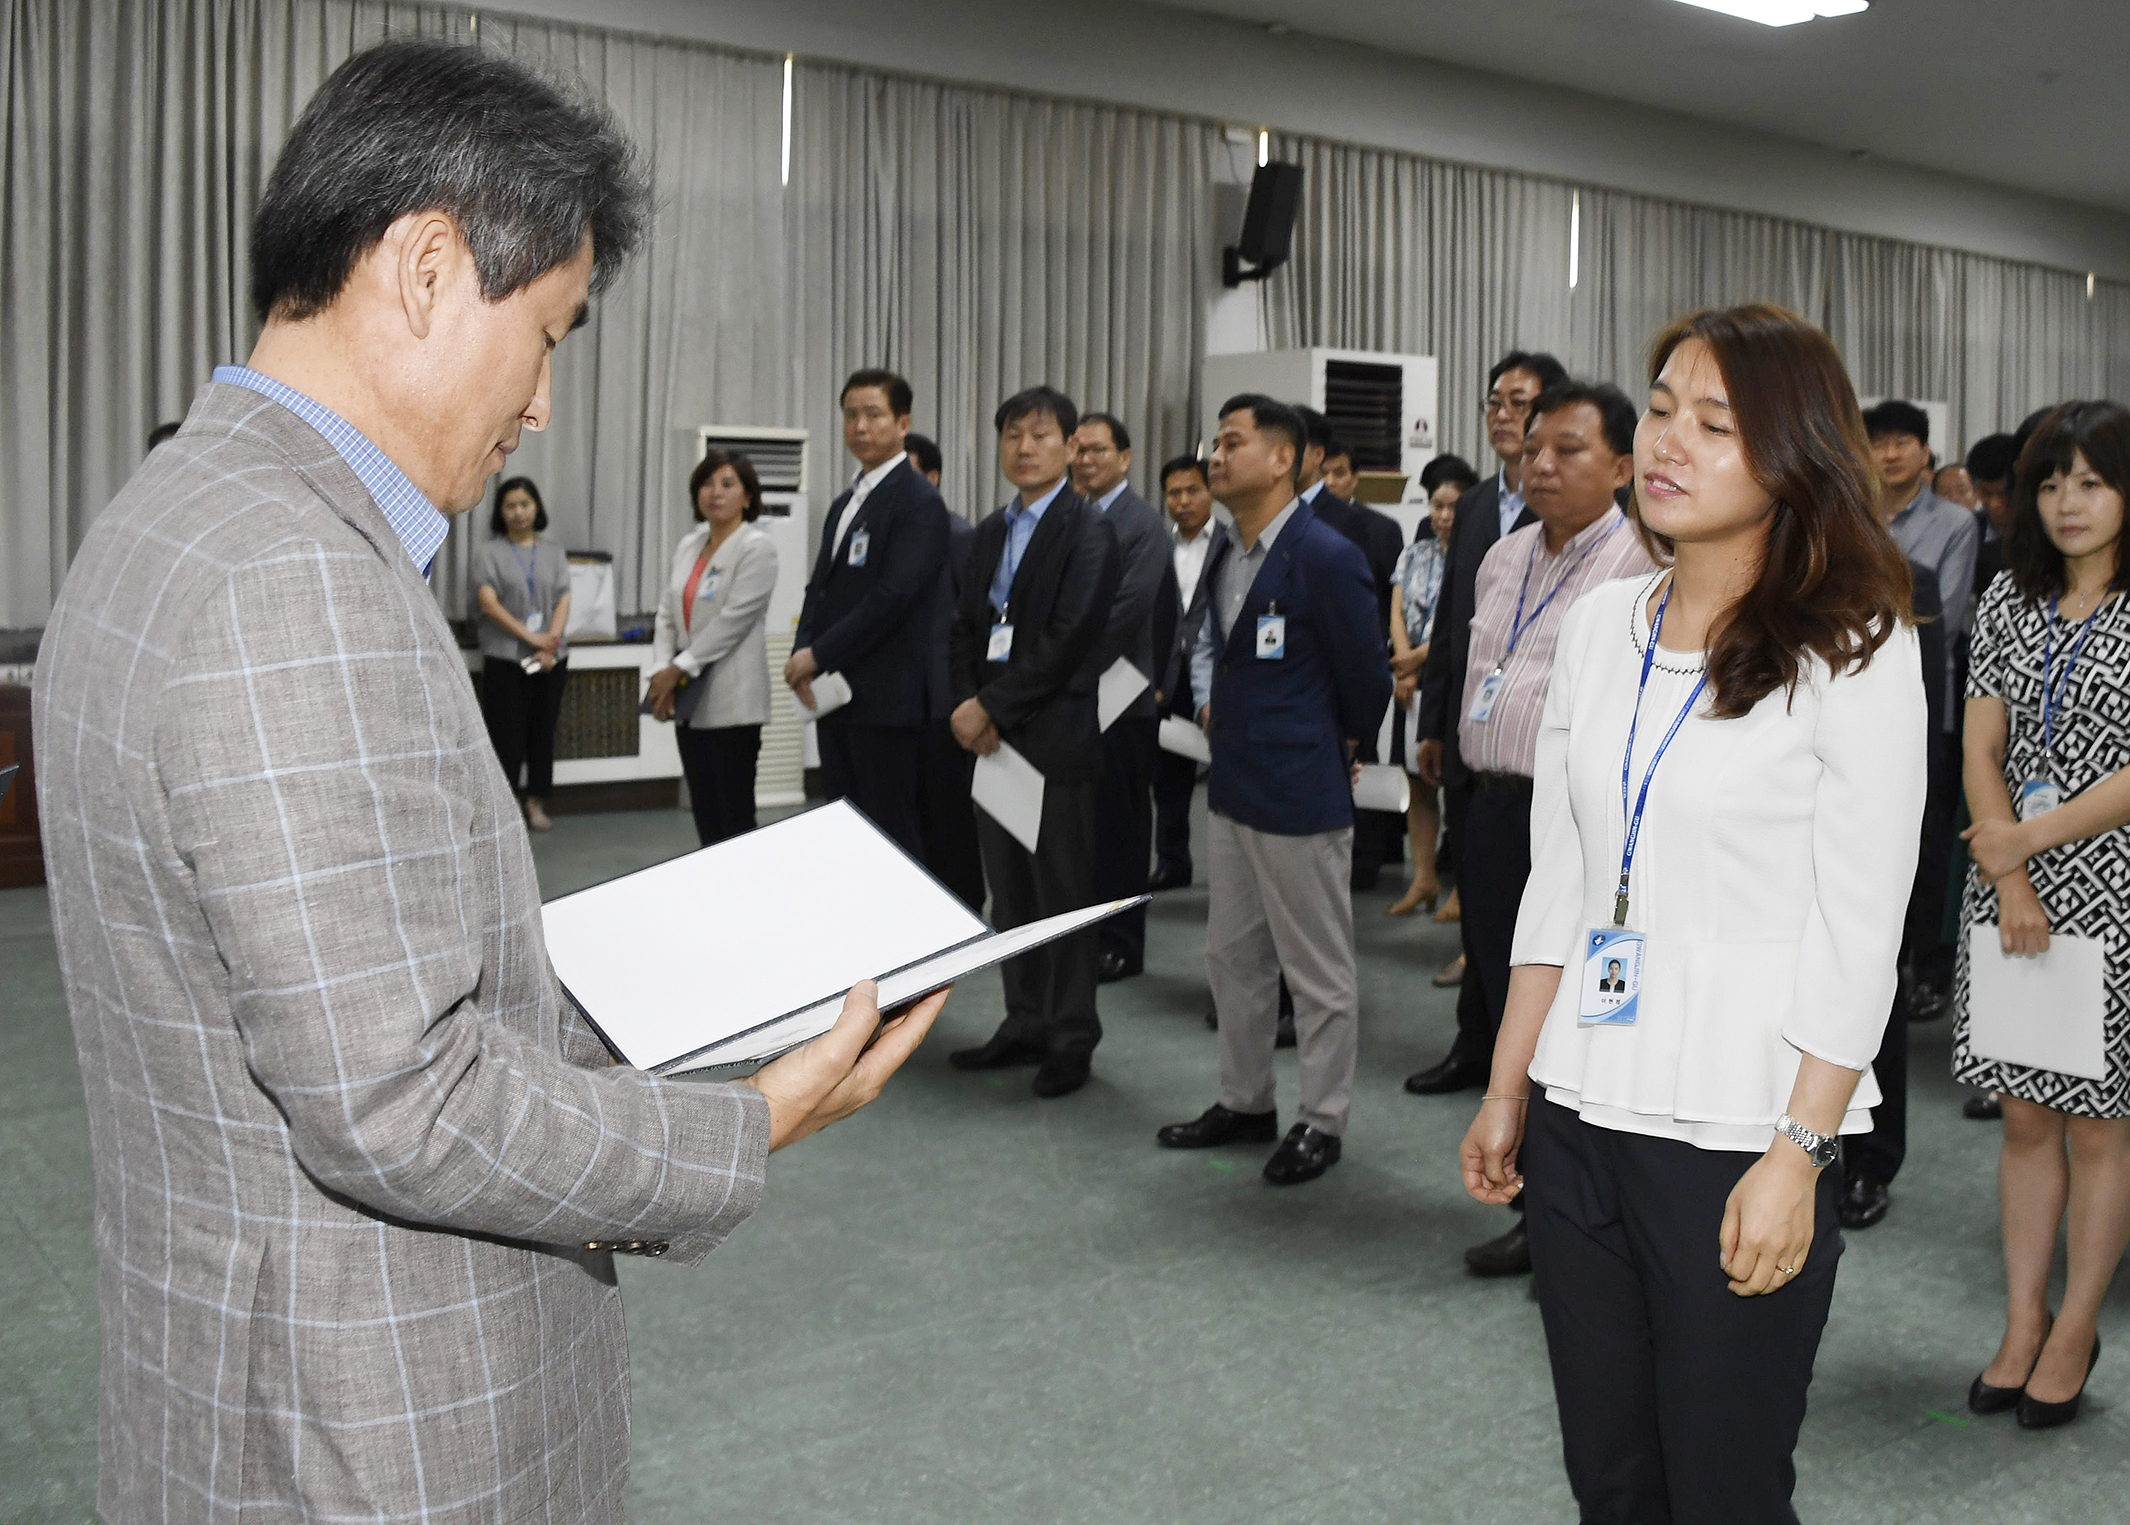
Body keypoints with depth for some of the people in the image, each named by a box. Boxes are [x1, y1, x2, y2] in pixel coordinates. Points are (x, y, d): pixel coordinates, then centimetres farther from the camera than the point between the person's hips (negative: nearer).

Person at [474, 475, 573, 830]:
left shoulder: (553, 553, 12)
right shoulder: (488, 551, 2)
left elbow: (563, 601, 5)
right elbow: (488, 601, -7)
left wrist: (551, 642, -11)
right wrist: (530, 637, -14)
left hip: (550, 659, 3)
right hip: (504, 657, -3)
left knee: (542, 731, 7)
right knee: (506, 732, -5)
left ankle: (535, 801, 17)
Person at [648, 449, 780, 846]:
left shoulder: (757, 547, -8)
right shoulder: (689, 545, 13)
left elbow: (733, 619, -15)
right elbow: (667, 613, 10)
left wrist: (679, 668, -12)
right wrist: (662, 671, -4)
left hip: (731, 700, -7)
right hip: (690, 699, 7)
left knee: (734, 814, -4)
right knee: (704, 814, 11)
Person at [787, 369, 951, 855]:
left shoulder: (919, 502, -9)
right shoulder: (845, 502, 19)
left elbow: (892, 596, -18)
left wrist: (817, 655, -14)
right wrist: (802, 656, 1)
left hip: (886, 701, -8)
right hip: (834, 697, 8)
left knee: (892, 834, -4)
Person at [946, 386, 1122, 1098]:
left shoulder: (1089, 530, -7)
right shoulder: (990, 532, 16)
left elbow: (1067, 639, -16)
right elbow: (965, 628, 13)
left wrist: (992, 707, -15)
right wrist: (968, 704, -4)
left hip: (1056, 736, -7)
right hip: (993, 737, 7)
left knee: (1063, 891, 1)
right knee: (1009, 891, 12)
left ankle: (1072, 1040, 11)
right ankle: (1025, 1025, 24)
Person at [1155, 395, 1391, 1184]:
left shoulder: (1326, 557, -17)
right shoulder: (1225, 555, 9)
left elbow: (1366, 679, -9)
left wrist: (1336, 748, 5)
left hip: (1301, 793, -9)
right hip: (1232, 787, 9)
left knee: (1317, 969, 5)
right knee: (1232, 956, 18)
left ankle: (1321, 1122, 18)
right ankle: (1245, 1102, 33)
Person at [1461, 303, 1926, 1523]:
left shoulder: (1855, 652, -9)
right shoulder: (1603, 624, 7)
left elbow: (1859, 936, -10)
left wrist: (1798, 1158, -14)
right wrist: (1508, 1091, 11)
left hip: (1736, 1137, -5)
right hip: (1579, 1121, 5)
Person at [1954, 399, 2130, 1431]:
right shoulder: (2009, 603, 8)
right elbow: (1980, 749, 3)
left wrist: (2027, 839, -15)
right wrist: (2008, 876, -8)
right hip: (2010, 886, 4)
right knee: (2024, 1115, 10)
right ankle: (2022, 1325, 20)